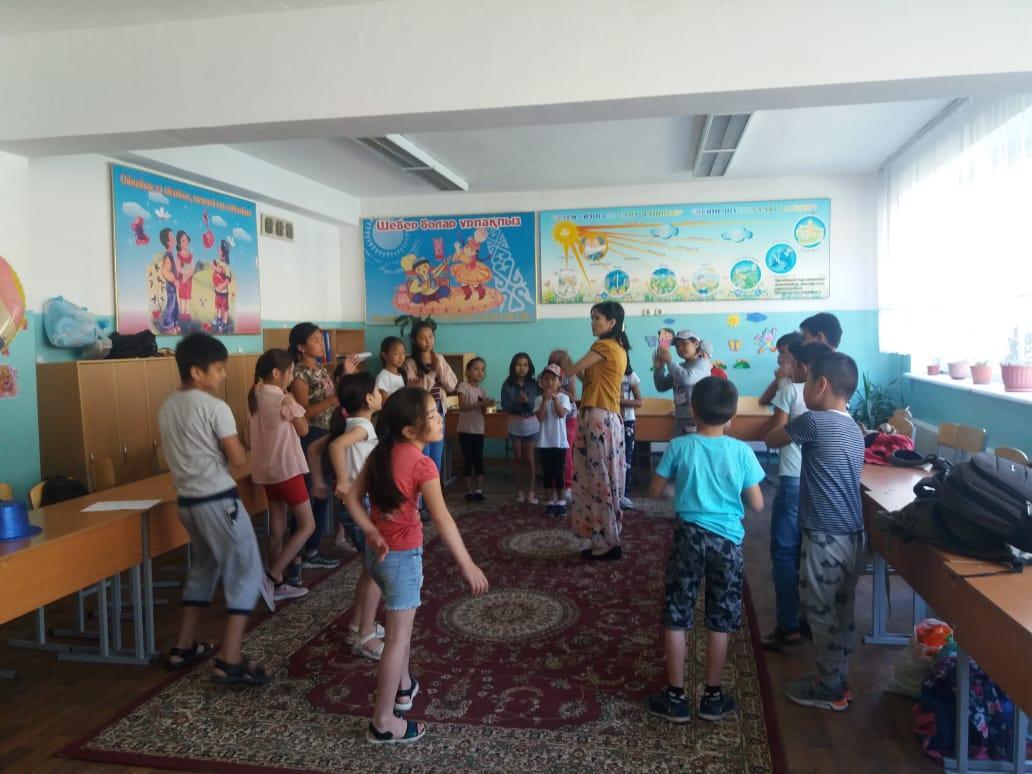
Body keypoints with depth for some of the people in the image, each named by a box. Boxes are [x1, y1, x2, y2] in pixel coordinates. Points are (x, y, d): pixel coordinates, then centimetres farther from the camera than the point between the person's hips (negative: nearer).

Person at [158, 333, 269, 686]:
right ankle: (230, 661, -3)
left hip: (187, 499, 8)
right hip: (218, 500, -8)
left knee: (202, 567, 24)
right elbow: (239, 460, -13)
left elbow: (180, 454, 16)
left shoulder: (167, 407, 8)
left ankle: (183, 647, 31)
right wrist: (234, 447, 6)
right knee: (245, 572, 0)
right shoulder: (215, 408, -15)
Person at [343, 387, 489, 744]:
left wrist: (372, 533, -6)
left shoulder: (379, 454, 1)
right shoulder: (422, 464, -20)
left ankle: (403, 685, 44)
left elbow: (351, 497, 0)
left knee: (402, 619, 27)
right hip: (403, 554, -8)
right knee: (399, 635, 4)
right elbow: (441, 519, -27)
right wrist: (467, 565, -26)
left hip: (377, 550, 8)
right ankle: (383, 722, 12)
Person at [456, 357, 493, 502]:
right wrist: (479, 404, -26)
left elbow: (483, 412, 9)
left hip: (479, 430, 5)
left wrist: (486, 405, -12)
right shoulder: (463, 386, -8)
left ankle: (478, 490, 11)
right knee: (468, 460, 0)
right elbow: (462, 407, -19)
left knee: (479, 459, 5)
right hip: (465, 429, -5)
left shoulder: (482, 390, 10)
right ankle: (469, 491, 7)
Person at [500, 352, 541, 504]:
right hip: (515, 425, 0)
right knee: (517, 457, 6)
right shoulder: (507, 385, -6)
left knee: (529, 457, -1)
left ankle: (531, 492, 4)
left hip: (531, 424, 0)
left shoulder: (533, 384, -5)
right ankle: (519, 490, 15)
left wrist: (527, 400, -24)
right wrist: (517, 402, -25)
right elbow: (505, 406, -10)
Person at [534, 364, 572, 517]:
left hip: (559, 442, -2)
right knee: (547, 474, 6)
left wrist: (555, 398, -19)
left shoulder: (563, 397, -2)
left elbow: (561, 414, -17)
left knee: (558, 473, 2)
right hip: (545, 442, 2)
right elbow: (540, 417, -11)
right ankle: (550, 502, 15)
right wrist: (545, 399, -17)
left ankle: (560, 502, 13)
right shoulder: (539, 399, 1)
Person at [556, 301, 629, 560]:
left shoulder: (604, 346, -12)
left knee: (601, 481, -4)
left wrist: (563, 359, 11)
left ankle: (609, 544, 3)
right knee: (601, 480, 12)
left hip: (599, 419, -10)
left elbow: (572, 371, -9)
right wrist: (569, 363, 12)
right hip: (605, 418, 10)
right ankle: (606, 541, 18)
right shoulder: (617, 347, 17)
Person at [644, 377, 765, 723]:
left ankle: (675, 697, 15)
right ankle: (712, 697, 22)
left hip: (689, 537, -1)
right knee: (720, 621, 12)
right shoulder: (742, 451, -7)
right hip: (727, 541, 1)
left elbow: (654, 492, 0)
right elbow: (757, 504, -2)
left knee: (676, 618, 9)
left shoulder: (679, 447, -8)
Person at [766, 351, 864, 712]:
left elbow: (772, 439, 0)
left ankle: (830, 690, 17)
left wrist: (787, 424, 17)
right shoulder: (853, 429, 9)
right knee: (841, 611, 18)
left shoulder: (815, 422, -17)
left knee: (821, 612, 6)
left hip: (825, 537, -9)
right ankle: (837, 678, 32)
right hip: (851, 535, 9)